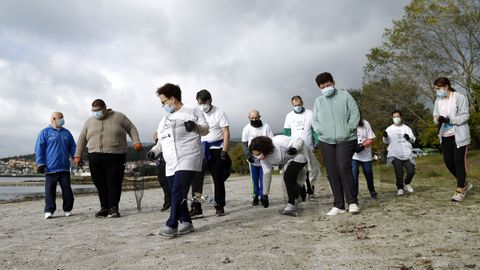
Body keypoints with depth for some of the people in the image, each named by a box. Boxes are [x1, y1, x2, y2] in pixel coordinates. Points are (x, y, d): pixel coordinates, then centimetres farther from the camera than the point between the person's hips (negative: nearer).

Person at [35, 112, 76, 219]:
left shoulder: (66, 133, 16)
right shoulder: (45, 132, 3)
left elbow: (72, 147, 18)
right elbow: (39, 148, 0)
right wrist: (40, 163, -7)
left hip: (64, 168, 3)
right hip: (50, 168, -3)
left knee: (67, 189, 3)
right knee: (50, 190, 0)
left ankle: (68, 209, 13)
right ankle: (49, 211, 6)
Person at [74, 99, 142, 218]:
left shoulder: (118, 117, 6)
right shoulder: (89, 121, 15)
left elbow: (131, 129, 9)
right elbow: (82, 139, 18)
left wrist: (136, 141, -5)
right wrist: (78, 155, 14)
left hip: (115, 156, -3)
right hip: (95, 158, 3)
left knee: (114, 182, -7)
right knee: (100, 184, 3)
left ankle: (113, 208, 2)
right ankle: (104, 208, 13)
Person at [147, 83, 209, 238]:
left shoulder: (192, 112, 6)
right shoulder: (164, 119, 25)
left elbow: (205, 129, 1)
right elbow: (161, 140, 27)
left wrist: (195, 126, -19)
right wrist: (154, 151, 10)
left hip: (188, 161, -7)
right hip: (171, 164, 7)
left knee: (178, 193, -17)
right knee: (177, 195, 6)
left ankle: (171, 225, -16)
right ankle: (186, 222, 17)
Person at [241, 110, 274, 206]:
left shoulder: (266, 127, -4)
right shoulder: (246, 128, 1)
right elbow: (244, 143, 2)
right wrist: (247, 154, -12)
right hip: (252, 159, 2)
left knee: (263, 179, -1)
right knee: (254, 179, 6)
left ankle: (263, 196, 7)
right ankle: (255, 197, 14)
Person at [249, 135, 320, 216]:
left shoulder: (279, 142, -36)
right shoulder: (264, 158, -15)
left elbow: (299, 140, -28)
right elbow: (266, 174, -11)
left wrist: (295, 148, -49)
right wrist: (265, 195, -12)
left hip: (298, 156, -8)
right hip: (288, 161, 8)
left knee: (288, 177, -26)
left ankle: (291, 204, -23)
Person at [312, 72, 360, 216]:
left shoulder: (345, 96, 5)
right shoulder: (318, 101, 14)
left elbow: (355, 113, 1)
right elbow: (315, 120, 13)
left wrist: (349, 129, -10)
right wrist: (320, 130, -5)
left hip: (346, 139, -4)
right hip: (326, 141, 4)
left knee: (344, 167, -19)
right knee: (332, 173, 2)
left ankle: (352, 202, -9)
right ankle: (338, 205, 9)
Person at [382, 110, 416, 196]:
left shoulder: (406, 128, 16)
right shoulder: (389, 129, 10)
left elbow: (413, 139, 14)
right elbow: (386, 141, 1)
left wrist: (409, 137, -9)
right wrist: (385, 136, -21)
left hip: (407, 154, 2)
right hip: (395, 154, -2)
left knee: (411, 170, -7)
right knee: (399, 172, -12)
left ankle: (407, 183, 23)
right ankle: (400, 187, 8)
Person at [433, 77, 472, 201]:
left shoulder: (460, 98, -8)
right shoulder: (438, 101, 9)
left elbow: (465, 116, -11)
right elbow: (435, 117, 10)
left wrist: (448, 119, -24)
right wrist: (438, 120, -14)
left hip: (459, 135, -6)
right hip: (445, 136, 6)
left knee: (459, 162, -4)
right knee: (448, 162, 6)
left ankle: (460, 191, 3)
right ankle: (465, 184, 28)